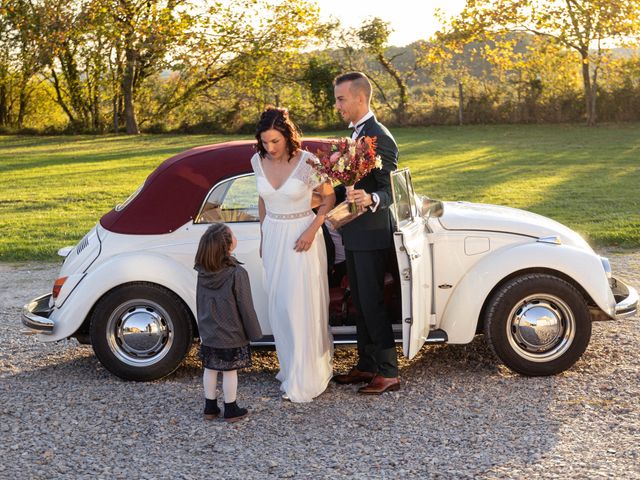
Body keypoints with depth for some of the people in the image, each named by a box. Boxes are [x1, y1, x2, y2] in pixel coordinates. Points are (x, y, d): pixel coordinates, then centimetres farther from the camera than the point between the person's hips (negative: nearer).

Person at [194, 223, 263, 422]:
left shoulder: (202, 272, -6)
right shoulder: (237, 274, -23)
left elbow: (200, 302, 6)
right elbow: (246, 308, -16)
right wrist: (254, 333, -4)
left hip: (208, 333, 5)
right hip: (231, 335, -5)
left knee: (210, 369, 16)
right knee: (230, 371, 7)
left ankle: (210, 407, 27)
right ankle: (231, 410, 19)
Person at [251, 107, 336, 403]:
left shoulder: (308, 162, -18)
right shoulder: (258, 161, -3)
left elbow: (328, 197, -6)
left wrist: (312, 230, -16)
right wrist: (263, 238, 16)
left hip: (302, 238, -5)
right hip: (273, 237, 5)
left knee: (302, 307, -1)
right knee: (279, 306, 10)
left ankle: (304, 379, 9)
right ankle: (290, 366, 26)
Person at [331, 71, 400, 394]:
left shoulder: (379, 138, -18)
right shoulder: (357, 133, 12)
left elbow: (391, 190, -20)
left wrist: (370, 200, -39)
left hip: (371, 234, -9)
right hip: (355, 234, 10)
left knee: (372, 303, -3)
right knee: (360, 302, 15)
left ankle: (388, 372, 7)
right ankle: (367, 365, 26)